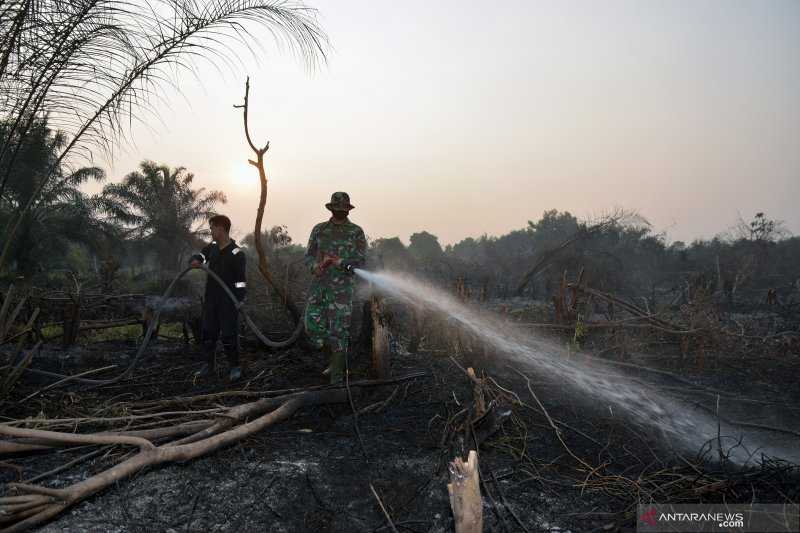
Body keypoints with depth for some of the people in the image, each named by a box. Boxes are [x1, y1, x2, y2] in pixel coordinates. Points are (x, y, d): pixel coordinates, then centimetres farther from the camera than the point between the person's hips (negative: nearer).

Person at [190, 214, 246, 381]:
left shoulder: (236, 254, -15)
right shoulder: (212, 247, 6)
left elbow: (241, 281, -16)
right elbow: (200, 255, 20)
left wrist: (239, 302, -19)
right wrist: (196, 261, -5)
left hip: (228, 301, -7)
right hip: (210, 299, 7)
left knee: (229, 335, -2)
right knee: (208, 333, 13)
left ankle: (235, 367, 13)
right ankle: (208, 364, 27)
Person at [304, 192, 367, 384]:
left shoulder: (356, 232, 3)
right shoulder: (319, 229, 12)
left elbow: (361, 260, -2)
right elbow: (308, 255, 13)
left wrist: (339, 262, -17)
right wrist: (314, 266, -9)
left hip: (342, 287, -3)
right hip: (319, 285, 3)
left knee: (338, 330, -3)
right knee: (313, 326, 0)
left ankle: (337, 376, 8)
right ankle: (336, 358, 25)